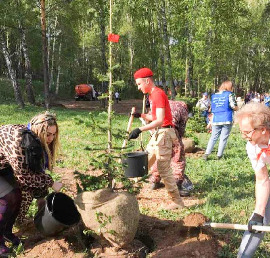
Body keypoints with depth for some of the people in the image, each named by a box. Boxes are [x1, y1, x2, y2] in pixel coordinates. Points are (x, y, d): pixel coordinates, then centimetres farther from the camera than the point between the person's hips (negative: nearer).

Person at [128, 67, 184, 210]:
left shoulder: (158, 94, -16)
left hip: (164, 134, -10)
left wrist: (140, 130, -33)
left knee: (164, 170, -5)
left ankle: (177, 202, 6)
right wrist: (141, 115, 3)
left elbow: (160, 120, -26)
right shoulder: (152, 95, 15)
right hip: (157, 134, 10)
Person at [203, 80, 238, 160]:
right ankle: (219, 155, 5)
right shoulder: (230, 94, -1)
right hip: (227, 120, -4)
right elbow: (234, 107, -9)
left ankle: (207, 153, 0)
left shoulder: (214, 95, 13)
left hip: (216, 120, 4)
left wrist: (210, 122, 21)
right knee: (223, 138, 3)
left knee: (213, 137, 9)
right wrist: (237, 108, 13)